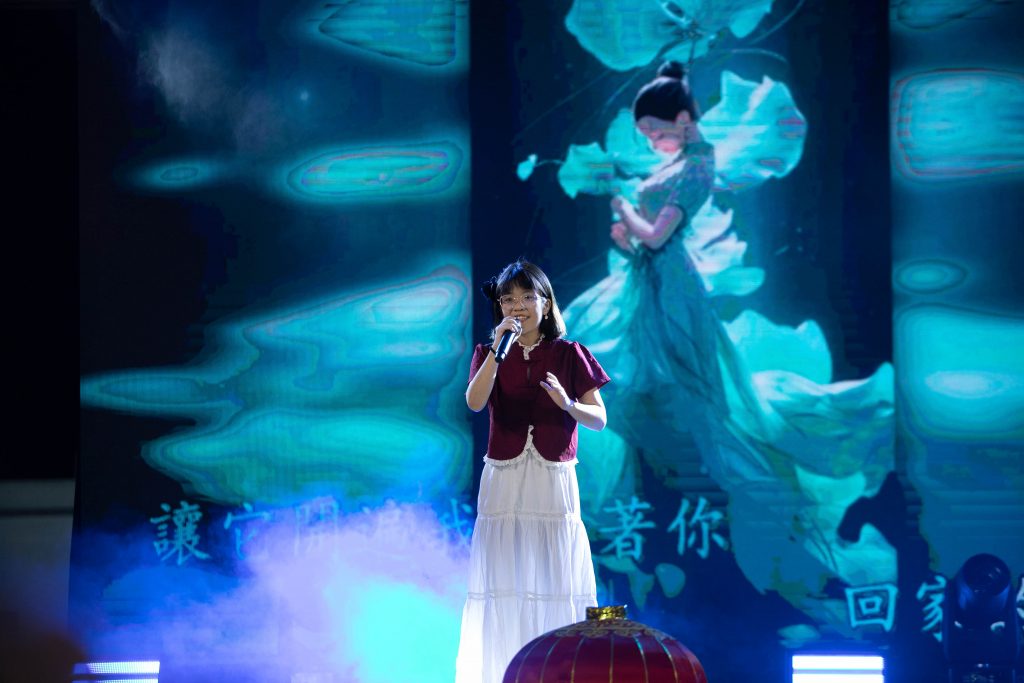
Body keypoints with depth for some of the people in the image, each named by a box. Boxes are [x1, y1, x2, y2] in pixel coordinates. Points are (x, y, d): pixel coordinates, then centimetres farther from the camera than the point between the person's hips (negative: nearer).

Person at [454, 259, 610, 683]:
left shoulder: (569, 355, 3)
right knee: (505, 588, -1)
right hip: (503, 484, 1)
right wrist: (499, 348, -22)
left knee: (556, 585, -2)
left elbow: (599, 420, 1)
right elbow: (474, 402, -13)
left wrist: (567, 403, -19)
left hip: (554, 484, -1)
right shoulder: (488, 354, 6)